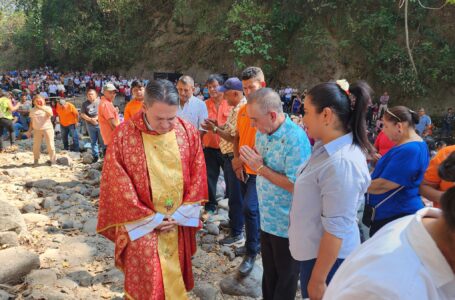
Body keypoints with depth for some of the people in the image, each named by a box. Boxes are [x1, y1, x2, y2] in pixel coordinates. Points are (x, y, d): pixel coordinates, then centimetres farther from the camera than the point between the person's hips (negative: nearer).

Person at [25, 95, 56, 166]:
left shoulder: (47, 108, -1)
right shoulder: (32, 110, 9)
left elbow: (50, 113, -25)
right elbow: (31, 122, 15)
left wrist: (42, 107, -32)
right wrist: (30, 131, 10)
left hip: (47, 128, -3)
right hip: (37, 130, 3)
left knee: (50, 145, -2)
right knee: (36, 146, 6)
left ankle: (52, 160, 10)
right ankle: (36, 160, 20)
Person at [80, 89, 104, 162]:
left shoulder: (100, 101, 1)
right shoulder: (85, 104, 9)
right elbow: (82, 114, 3)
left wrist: (96, 118, -16)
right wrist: (90, 119, -10)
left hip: (100, 124, -3)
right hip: (90, 125, 3)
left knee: (103, 141, -3)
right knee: (93, 142, 9)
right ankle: (95, 156, 17)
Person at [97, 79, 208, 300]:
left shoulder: (189, 132, -7)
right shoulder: (123, 136, -16)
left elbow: (197, 177, 0)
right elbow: (118, 186, -12)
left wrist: (180, 215, -6)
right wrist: (151, 220, -10)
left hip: (179, 224, 3)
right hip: (142, 226, -3)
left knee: (175, 280, 20)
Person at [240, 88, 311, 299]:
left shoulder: (296, 139, -25)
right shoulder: (262, 132, 1)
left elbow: (296, 185, -26)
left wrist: (260, 168, -24)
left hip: (286, 225, -7)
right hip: (266, 219, 7)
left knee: (285, 278, 15)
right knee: (268, 273, 25)